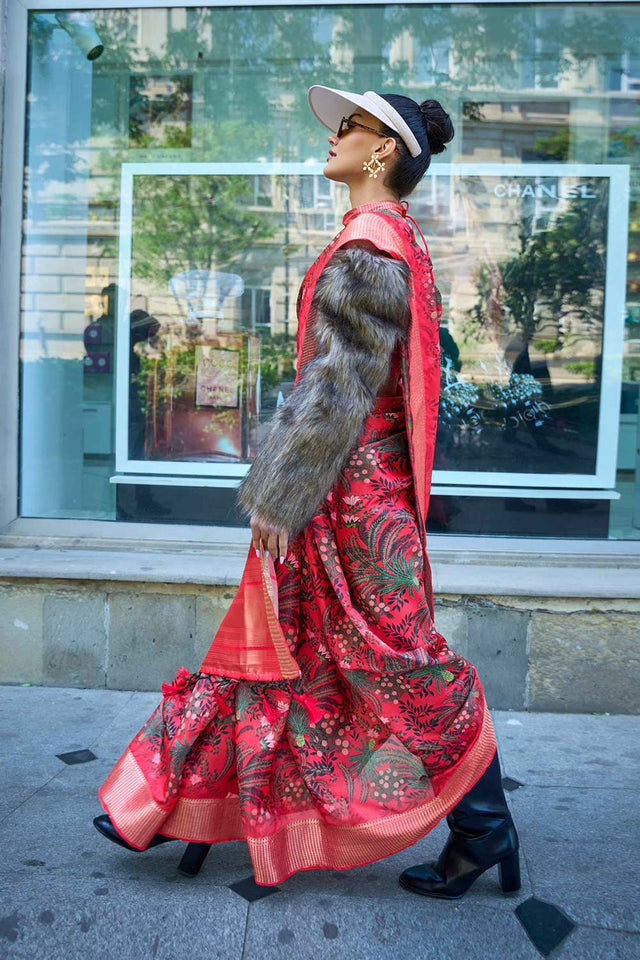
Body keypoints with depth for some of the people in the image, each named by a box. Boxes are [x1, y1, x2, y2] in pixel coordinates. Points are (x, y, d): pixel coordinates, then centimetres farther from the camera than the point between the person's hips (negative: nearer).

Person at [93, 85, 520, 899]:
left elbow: (339, 383, -21)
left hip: (351, 489, -10)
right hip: (359, 486, 10)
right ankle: (180, 809, 26)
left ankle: (484, 831, 18)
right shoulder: (387, 243, 15)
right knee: (279, 643, 13)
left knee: (396, 661, 1)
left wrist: (281, 494, -17)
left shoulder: (368, 249, -16)